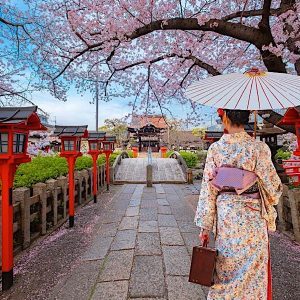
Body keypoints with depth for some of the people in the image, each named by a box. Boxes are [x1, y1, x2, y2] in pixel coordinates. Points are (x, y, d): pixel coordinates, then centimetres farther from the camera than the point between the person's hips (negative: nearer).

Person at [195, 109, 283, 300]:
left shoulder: (215, 148, -6)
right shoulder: (259, 148, -9)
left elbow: (208, 188, -5)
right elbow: (271, 185, -6)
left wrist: (205, 225, 2)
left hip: (225, 214, 1)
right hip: (252, 217, -1)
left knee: (226, 269, 18)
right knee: (252, 272, 16)